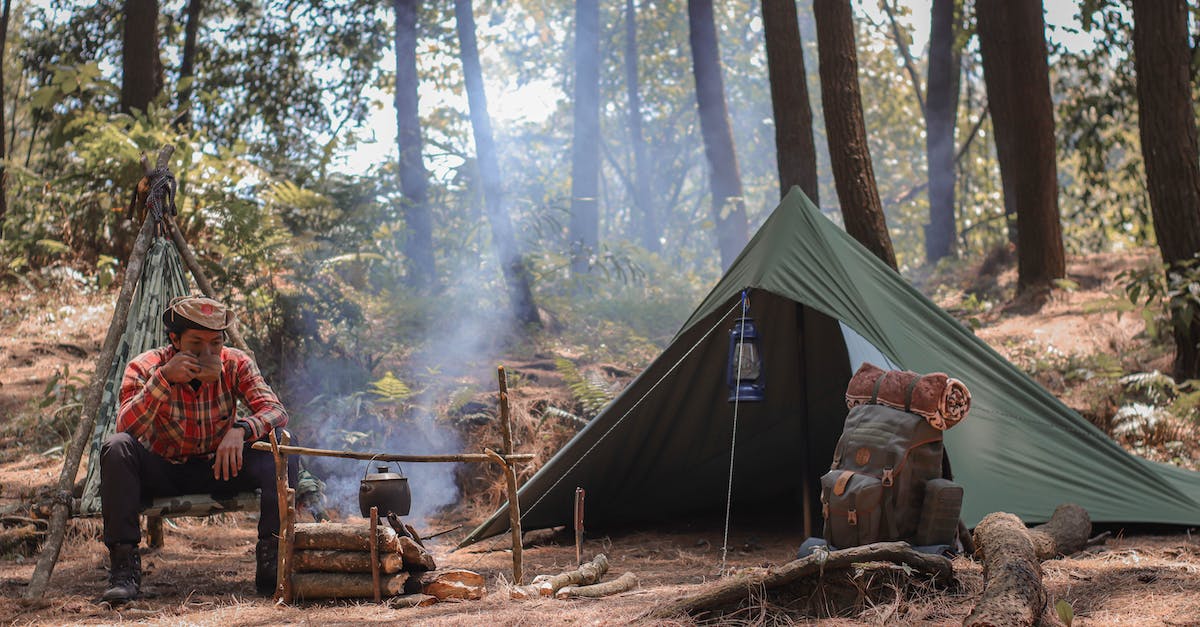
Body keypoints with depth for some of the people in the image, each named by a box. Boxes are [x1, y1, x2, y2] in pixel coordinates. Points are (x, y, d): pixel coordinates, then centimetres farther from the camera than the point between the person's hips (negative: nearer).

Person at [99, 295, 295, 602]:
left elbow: (276, 412, -20)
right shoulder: (144, 367, -14)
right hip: (162, 471, -1)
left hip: (218, 469, 1)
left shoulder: (236, 364, -10)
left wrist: (241, 429, -40)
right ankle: (124, 568, -29)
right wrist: (163, 378, -38)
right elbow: (126, 428, -28)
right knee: (116, 447, -32)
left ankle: (271, 558, -24)